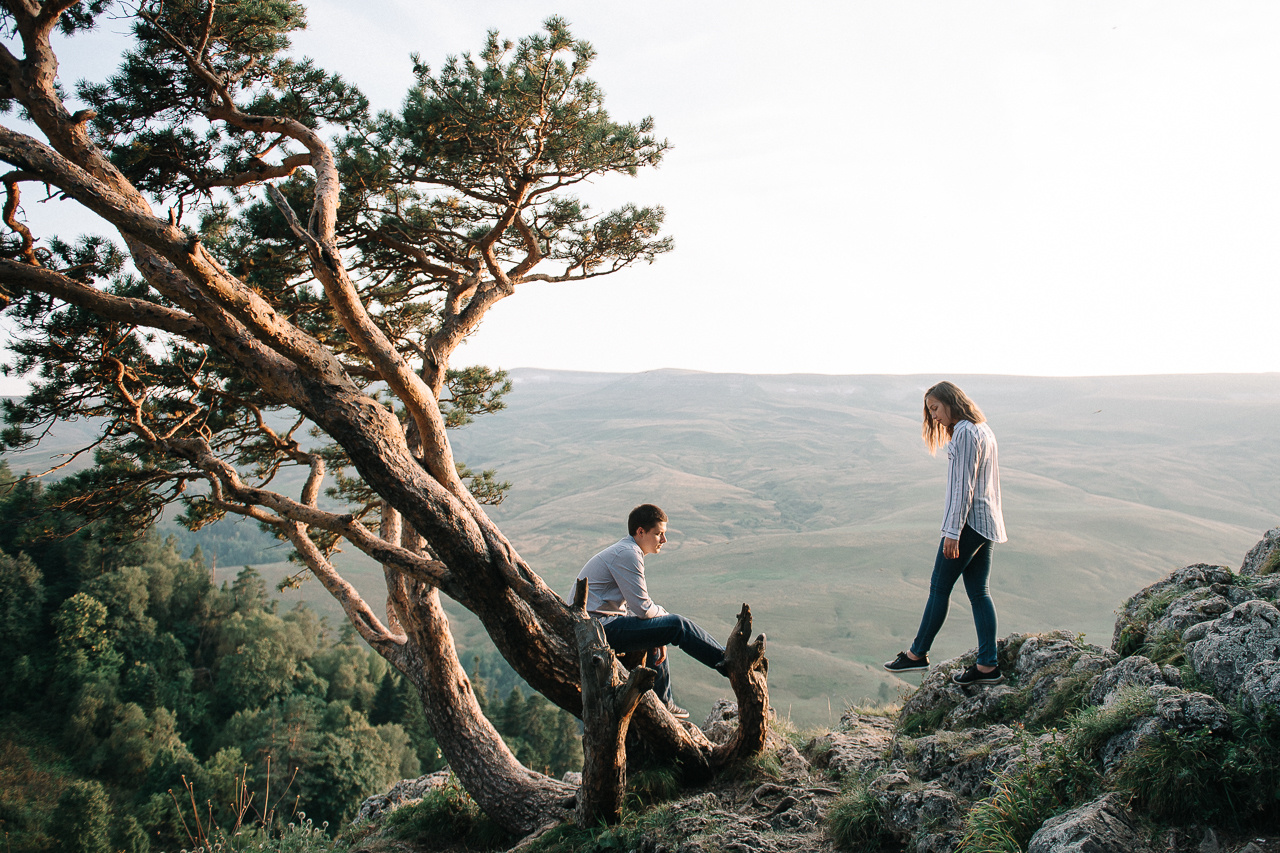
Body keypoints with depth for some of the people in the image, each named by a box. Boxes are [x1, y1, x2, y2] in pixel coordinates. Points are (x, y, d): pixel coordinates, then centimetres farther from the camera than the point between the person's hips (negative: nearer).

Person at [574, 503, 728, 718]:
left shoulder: (625, 550, 16)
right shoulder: (627, 554, -16)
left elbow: (636, 604, 18)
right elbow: (643, 609, -19)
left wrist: (659, 638, 7)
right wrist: (665, 615, 2)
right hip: (601, 630, -11)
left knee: (656, 637, 31)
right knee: (678, 626, -13)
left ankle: (661, 701, 40)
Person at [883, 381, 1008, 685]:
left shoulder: (964, 432, -14)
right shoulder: (983, 430, 16)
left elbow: (964, 485, -19)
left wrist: (953, 531, -19)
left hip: (968, 521, -10)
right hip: (986, 522, 10)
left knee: (940, 587, -1)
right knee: (978, 592, 9)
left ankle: (918, 654, 9)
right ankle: (987, 666, 9)